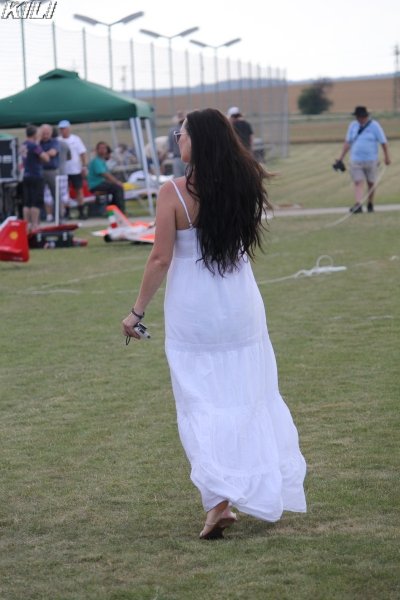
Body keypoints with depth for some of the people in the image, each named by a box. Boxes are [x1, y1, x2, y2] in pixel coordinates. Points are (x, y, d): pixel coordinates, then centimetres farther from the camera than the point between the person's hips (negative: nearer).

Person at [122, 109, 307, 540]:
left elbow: (160, 258, -13)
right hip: (241, 306, 4)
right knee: (252, 399, 15)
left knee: (202, 405, 3)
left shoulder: (173, 193, -14)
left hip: (194, 310, -4)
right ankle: (270, 491, 23)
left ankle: (220, 499, -8)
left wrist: (137, 311, -4)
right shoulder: (243, 186, -1)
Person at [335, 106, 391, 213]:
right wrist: (341, 158, 9)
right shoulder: (353, 126, 7)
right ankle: (358, 205, -19)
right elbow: (347, 143, 13)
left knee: (371, 183, 8)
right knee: (358, 182, -10)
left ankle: (370, 204, 24)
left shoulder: (374, 126, -3)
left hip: (371, 160, -2)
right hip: (355, 161, 2)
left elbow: (383, 142, -2)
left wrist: (387, 157, -5)